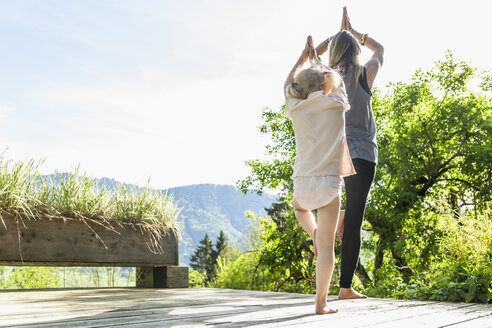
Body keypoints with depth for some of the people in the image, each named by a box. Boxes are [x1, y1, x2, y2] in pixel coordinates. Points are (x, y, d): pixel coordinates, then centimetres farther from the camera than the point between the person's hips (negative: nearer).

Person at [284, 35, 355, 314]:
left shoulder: (296, 109, 7)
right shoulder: (336, 103, 1)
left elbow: (288, 85, 29)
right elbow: (337, 79, 25)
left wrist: (302, 59, 39)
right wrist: (316, 59, 37)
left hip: (303, 181, 3)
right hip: (329, 180, -3)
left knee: (299, 206, 39)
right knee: (327, 245, 1)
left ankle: (313, 232, 12)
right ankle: (321, 303, 2)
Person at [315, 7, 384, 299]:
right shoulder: (364, 76, -2)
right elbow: (380, 49, 20)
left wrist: (337, 33, 27)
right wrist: (353, 32, 22)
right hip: (361, 153, -4)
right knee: (355, 223, -1)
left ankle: (337, 219, 7)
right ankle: (346, 287, 1)